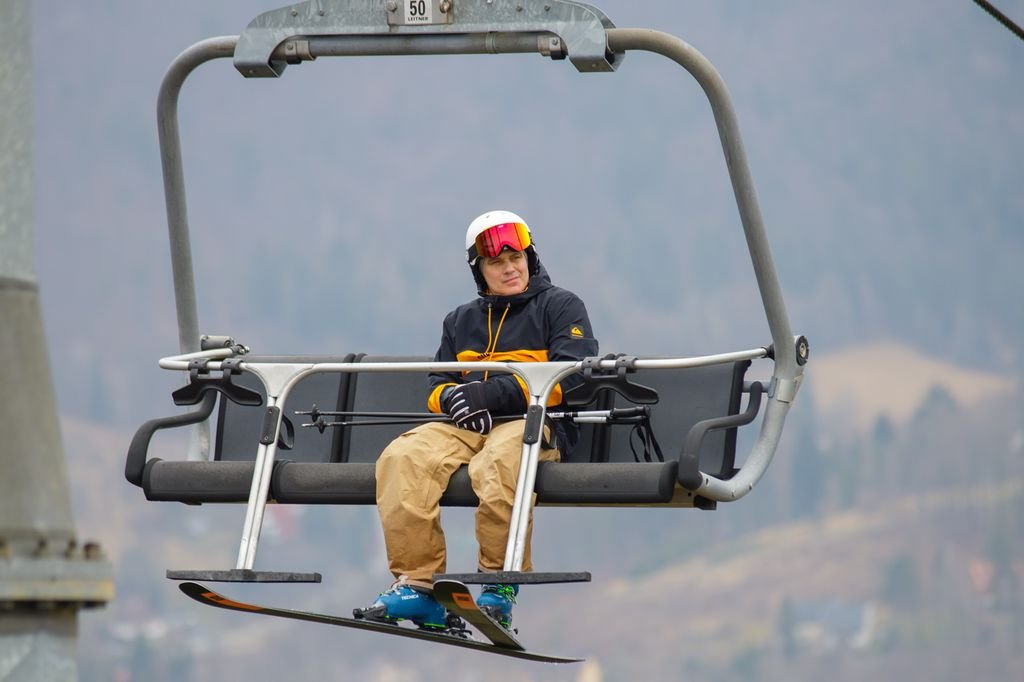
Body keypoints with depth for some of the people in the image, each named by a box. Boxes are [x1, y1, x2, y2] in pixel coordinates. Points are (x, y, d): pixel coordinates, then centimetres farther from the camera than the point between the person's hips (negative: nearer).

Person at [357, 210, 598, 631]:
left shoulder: (560, 307, 11)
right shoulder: (461, 321, 28)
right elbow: (437, 384, 24)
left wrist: (493, 394, -14)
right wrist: (450, 398, -4)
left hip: (533, 423, -5)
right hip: (466, 425, 5)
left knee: (498, 462, -41)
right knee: (402, 458, -26)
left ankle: (500, 587, -31)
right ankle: (416, 584, -28)